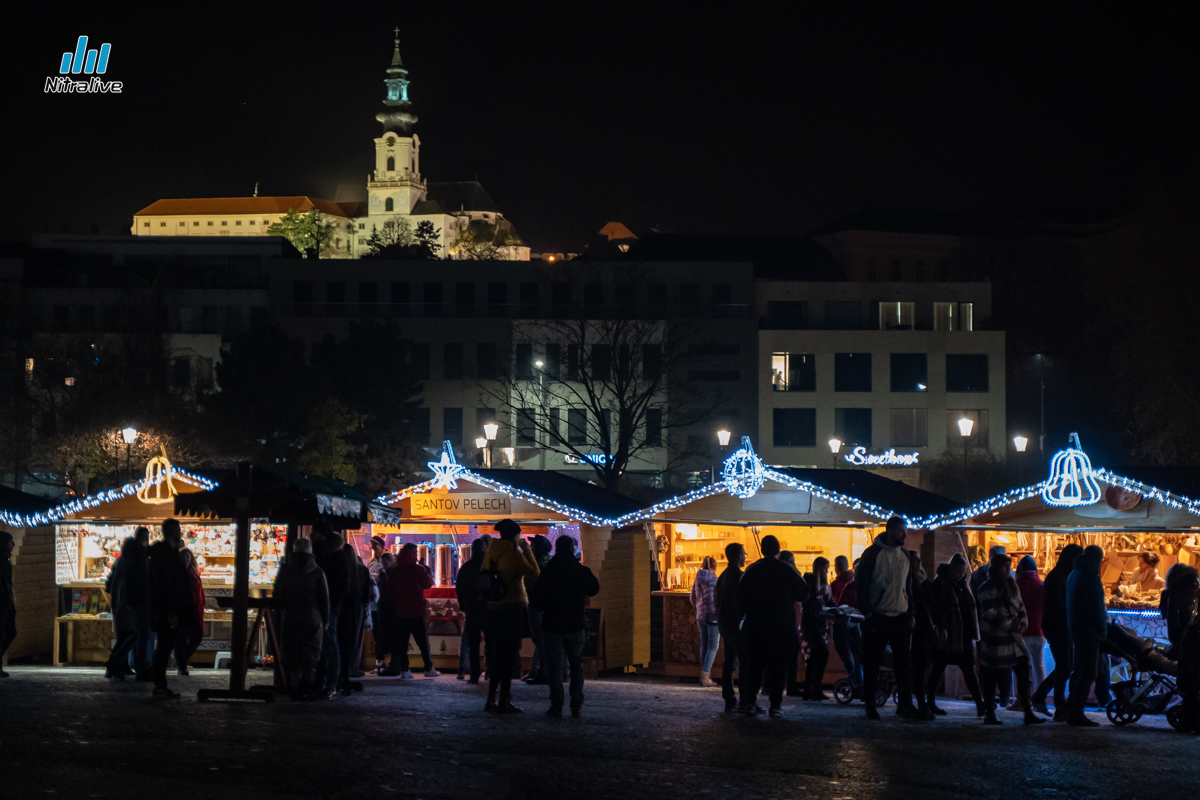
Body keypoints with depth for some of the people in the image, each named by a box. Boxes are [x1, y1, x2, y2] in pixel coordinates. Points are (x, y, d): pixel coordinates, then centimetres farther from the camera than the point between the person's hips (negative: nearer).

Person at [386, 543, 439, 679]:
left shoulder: (393, 571, 2)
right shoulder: (418, 569, -11)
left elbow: (390, 590, 11)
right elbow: (429, 584, -1)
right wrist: (427, 570, 10)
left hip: (400, 612, 3)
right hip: (417, 611, -3)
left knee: (401, 642, 4)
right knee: (423, 642, 5)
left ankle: (404, 670, 0)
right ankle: (428, 668, 9)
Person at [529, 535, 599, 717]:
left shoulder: (548, 572, -8)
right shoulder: (582, 571, -2)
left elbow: (535, 596, -8)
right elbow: (594, 589, 14)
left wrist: (543, 607, 11)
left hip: (552, 625, -2)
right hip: (575, 625, 2)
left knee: (554, 665, 2)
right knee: (576, 665, 12)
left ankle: (556, 705, -4)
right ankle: (576, 705, 6)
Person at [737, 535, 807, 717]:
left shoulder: (751, 570, 1)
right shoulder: (788, 570, -5)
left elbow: (741, 601, 3)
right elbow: (803, 595, 2)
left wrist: (748, 613, 18)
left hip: (756, 627, 2)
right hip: (782, 627, -2)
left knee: (755, 664, 9)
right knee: (778, 666, 2)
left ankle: (749, 702, 3)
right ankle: (776, 705, -2)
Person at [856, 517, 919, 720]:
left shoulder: (904, 555, 12)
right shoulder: (873, 553, -4)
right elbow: (861, 582, -5)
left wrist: (911, 613, 10)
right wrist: (867, 612, -11)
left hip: (901, 617, 5)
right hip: (877, 617, -5)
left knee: (904, 663, 1)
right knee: (872, 663, 0)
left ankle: (905, 705, 6)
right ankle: (870, 705, 8)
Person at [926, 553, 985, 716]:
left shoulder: (964, 584, 14)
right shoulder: (940, 583, -7)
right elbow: (935, 607, -13)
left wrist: (973, 631, 13)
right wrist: (941, 628, -21)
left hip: (964, 635, 6)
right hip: (947, 635, -6)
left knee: (969, 670, 2)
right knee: (939, 669, 2)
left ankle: (980, 704, -2)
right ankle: (930, 703, 11)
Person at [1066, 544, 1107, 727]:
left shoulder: (1074, 574, 15)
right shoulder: (1090, 576, -16)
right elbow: (1097, 607, -18)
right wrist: (1102, 629, -10)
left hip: (1075, 628, 10)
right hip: (1089, 630, -10)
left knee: (1079, 671, 17)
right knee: (1087, 673, -7)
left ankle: (1073, 712, 21)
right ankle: (1077, 715, -8)